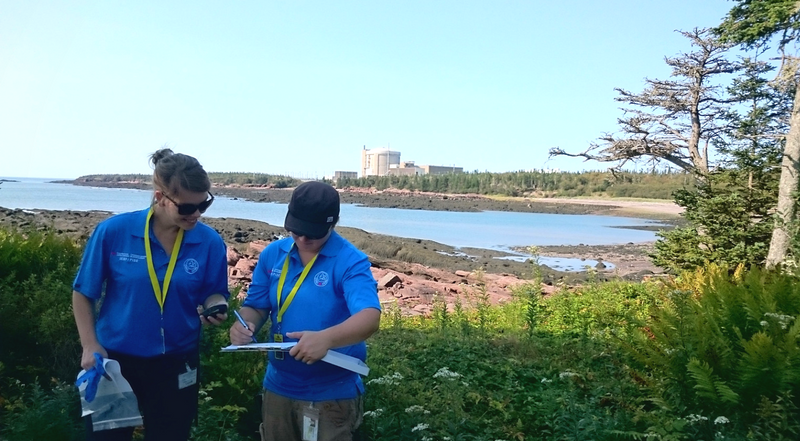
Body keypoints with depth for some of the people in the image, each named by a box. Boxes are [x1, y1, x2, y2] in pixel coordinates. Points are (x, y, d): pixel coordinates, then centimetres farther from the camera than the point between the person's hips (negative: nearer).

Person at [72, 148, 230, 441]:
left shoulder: (210, 243, -11)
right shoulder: (112, 232, -14)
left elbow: (215, 294, 1)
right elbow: (83, 293, -3)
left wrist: (215, 307, -21)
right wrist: (90, 346, -9)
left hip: (176, 364, 1)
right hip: (114, 359, -1)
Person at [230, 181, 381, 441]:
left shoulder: (350, 262, -17)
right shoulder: (272, 254, 0)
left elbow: (369, 318, -30)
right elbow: (256, 306, 6)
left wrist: (326, 338, -48)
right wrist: (245, 324, -18)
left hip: (332, 394, -5)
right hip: (278, 387, 5)